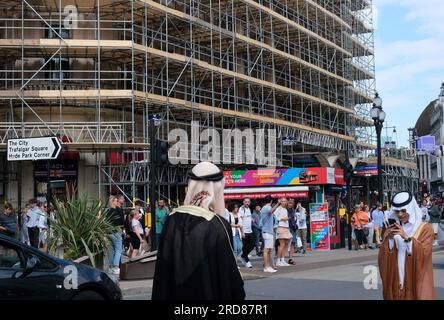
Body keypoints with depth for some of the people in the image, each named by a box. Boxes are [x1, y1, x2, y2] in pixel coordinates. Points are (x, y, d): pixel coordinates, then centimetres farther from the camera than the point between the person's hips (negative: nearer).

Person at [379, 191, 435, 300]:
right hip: (396, 281, 3)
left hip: (417, 281, -3)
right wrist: (389, 238, -16)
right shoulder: (392, 229, 8)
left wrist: (407, 238, -26)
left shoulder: (425, 228, -3)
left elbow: (424, 254, -16)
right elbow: (383, 257, 0)